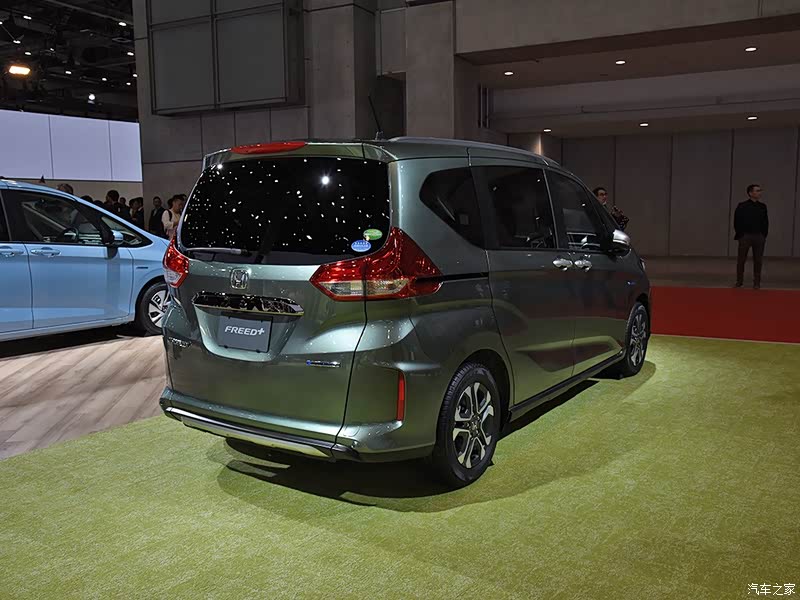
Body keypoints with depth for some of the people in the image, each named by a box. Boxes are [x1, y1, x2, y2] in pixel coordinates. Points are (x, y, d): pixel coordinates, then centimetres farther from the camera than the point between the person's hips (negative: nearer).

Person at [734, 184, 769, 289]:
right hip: (745, 236, -3)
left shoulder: (763, 206, 7)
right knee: (741, 260, 4)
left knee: (758, 260, 4)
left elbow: (766, 222, 10)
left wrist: (764, 235, 4)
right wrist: (740, 235, -6)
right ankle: (739, 281, 15)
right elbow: (737, 222, -3)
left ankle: (757, 282, 12)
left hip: (759, 236, 3)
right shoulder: (742, 206, -4)